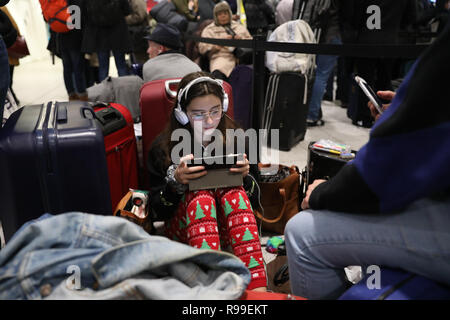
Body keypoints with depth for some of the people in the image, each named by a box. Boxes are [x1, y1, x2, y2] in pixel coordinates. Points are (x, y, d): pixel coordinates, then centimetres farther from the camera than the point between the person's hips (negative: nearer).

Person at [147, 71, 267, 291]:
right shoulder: (163, 148, -4)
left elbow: (255, 200, 4)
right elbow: (158, 212, -4)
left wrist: (245, 177, -18)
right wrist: (175, 181, -23)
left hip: (231, 225, 2)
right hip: (184, 228, -1)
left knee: (234, 191, -29)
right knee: (200, 196, -32)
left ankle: (257, 288, -41)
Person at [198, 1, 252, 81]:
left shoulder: (239, 26, 29)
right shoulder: (209, 29, 21)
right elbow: (202, 48, 8)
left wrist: (242, 39, 1)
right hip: (221, 56, -2)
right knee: (218, 73, -40)